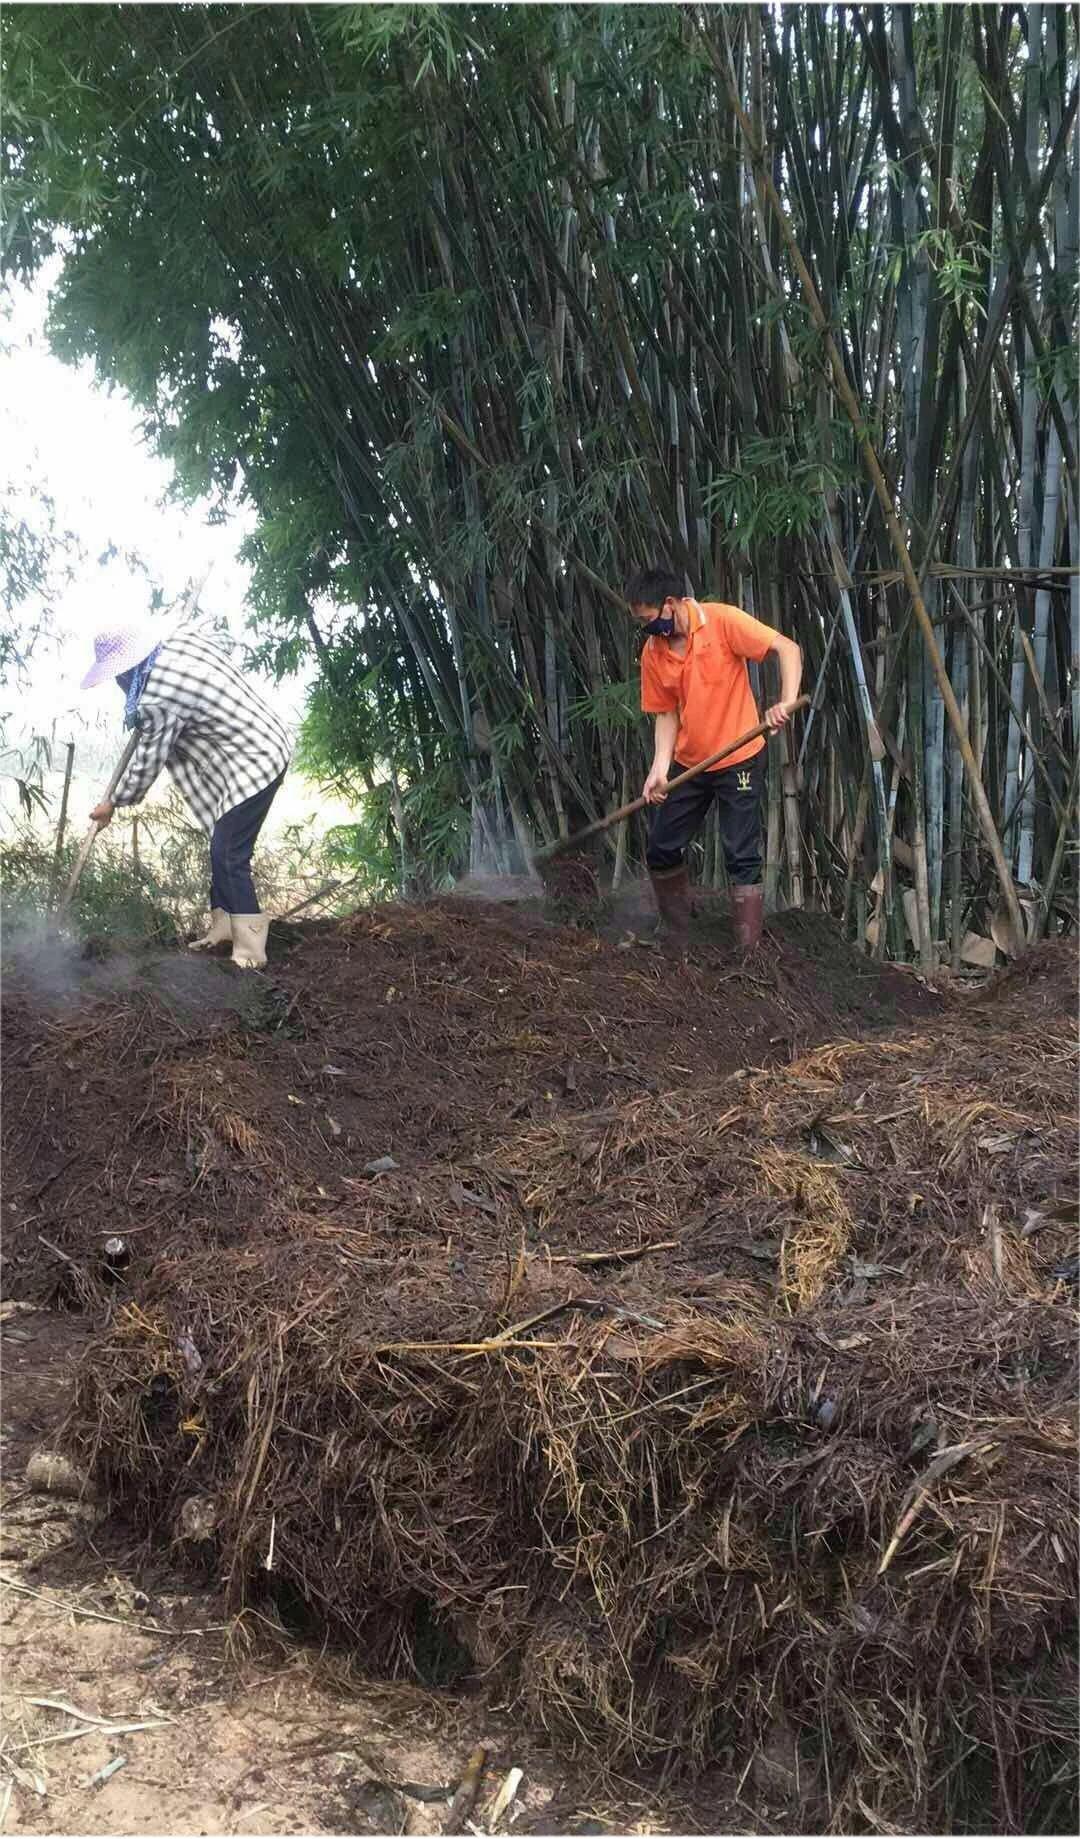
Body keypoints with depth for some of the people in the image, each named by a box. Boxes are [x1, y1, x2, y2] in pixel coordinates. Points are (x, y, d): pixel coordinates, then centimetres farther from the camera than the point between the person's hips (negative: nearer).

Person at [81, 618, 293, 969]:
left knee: (229, 855, -9)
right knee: (222, 846, 16)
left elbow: (146, 765, -11)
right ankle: (224, 925, 26)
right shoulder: (183, 637, 0)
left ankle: (250, 953, -7)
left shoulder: (158, 701, -22)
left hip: (253, 762, -10)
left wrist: (112, 803, 6)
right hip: (263, 746, 10)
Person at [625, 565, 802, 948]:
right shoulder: (653, 652, -1)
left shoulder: (722, 621, -17)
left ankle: (750, 952, 3)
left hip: (739, 759, -6)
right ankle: (675, 932, 30)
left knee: (742, 858, -4)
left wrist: (786, 702, -35)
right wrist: (660, 768, -9)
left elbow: (787, 648, -20)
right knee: (661, 850, 10)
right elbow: (666, 713, 5)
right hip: (688, 764, 6)